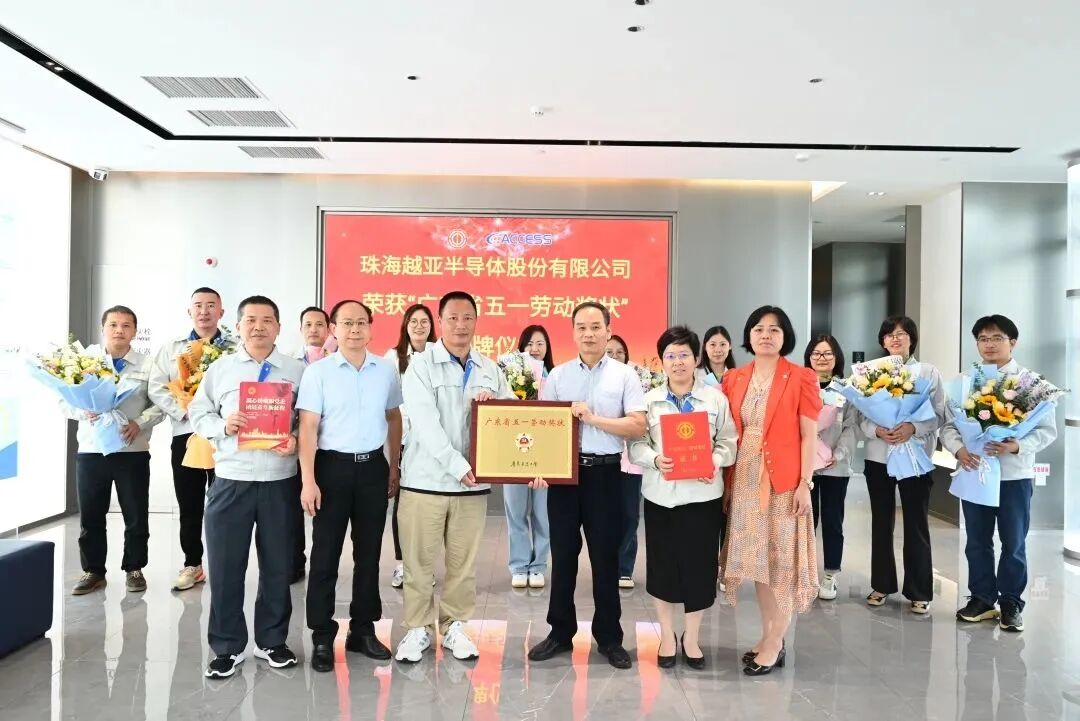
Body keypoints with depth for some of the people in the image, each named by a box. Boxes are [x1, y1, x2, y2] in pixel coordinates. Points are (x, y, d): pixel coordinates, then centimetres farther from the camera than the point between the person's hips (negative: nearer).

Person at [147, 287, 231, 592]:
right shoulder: (171, 349, 12)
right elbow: (156, 389, 3)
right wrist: (186, 412, -11)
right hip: (186, 434, 2)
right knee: (189, 505, 9)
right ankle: (192, 564, 22)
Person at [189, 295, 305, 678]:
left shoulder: (298, 371, 4)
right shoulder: (220, 368, 8)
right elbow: (198, 414, 9)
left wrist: (297, 441, -15)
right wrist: (222, 426, -10)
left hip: (280, 482, 0)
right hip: (231, 481, 1)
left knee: (278, 566, 10)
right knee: (225, 567, 5)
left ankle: (271, 641, 27)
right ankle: (228, 647, 20)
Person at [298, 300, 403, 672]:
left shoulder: (387, 369, 5)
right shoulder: (318, 371, -5)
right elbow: (308, 428, -8)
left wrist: (394, 466, 9)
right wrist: (308, 480, -14)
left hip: (373, 467, 3)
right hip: (333, 466, -3)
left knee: (369, 553, 12)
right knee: (325, 555, 4)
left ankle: (363, 630, 25)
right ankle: (322, 637, 16)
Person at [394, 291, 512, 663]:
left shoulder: (490, 369, 10)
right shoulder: (420, 365, -4)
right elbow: (426, 425, -14)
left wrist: (494, 403, -9)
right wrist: (459, 466, -19)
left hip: (474, 482, 3)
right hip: (425, 480, -3)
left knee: (463, 562, 10)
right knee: (419, 560, 6)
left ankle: (454, 626, 26)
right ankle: (418, 628, 22)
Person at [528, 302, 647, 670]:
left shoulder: (624, 375, 1)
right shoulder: (557, 376, 6)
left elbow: (638, 427, -8)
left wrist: (593, 418, -15)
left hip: (605, 473, -1)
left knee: (605, 557, 8)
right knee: (563, 554, 10)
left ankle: (609, 637, 22)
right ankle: (561, 632, 24)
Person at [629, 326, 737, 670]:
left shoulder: (716, 398, 3)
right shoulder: (649, 400, 3)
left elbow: (729, 441, 2)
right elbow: (636, 444, 0)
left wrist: (717, 460, -17)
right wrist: (654, 459, -19)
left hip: (702, 494, 0)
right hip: (660, 494, 0)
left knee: (699, 566, 5)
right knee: (662, 565, 7)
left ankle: (692, 636, 25)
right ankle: (667, 635, 26)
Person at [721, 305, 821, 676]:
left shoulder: (800, 377, -3)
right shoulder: (734, 379, 8)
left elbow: (809, 435, -5)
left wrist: (805, 484, -11)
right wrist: (726, 481, 4)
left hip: (784, 481, -4)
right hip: (745, 479, 5)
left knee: (780, 560, 2)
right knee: (756, 559, 11)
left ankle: (774, 644, 12)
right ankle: (769, 636, 25)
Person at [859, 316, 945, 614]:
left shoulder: (928, 372, 2)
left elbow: (939, 415, -3)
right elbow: (861, 416, 3)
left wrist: (913, 428, -20)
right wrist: (876, 431, -17)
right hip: (878, 457, 2)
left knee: (916, 525, 3)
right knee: (881, 523, 11)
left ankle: (919, 592, 15)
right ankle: (881, 585, 23)